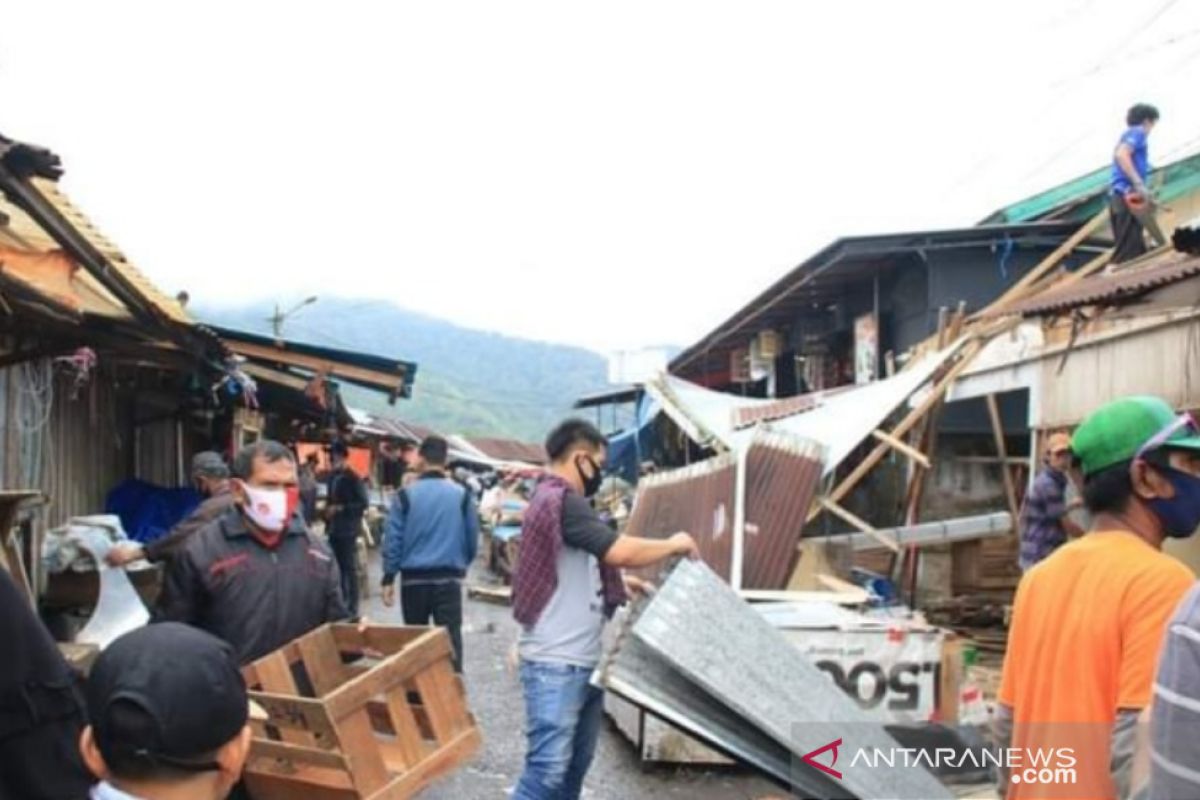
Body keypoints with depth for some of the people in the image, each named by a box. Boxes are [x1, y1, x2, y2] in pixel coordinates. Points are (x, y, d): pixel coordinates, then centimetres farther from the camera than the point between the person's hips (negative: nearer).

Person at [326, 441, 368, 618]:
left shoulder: (353, 478, -9)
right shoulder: (332, 477, 11)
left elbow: (363, 503, -12)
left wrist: (340, 508, -16)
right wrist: (329, 509, 7)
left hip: (348, 530, -7)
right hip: (334, 529, 7)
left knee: (350, 568, -4)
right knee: (337, 567, 12)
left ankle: (352, 607, 0)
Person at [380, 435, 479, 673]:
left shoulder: (405, 495, -4)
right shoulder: (462, 495, -1)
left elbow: (393, 539, -3)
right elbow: (472, 539, 6)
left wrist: (388, 578, 5)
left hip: (414, 578, 1)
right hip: (449, 578, 0)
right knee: (451, 639, 0)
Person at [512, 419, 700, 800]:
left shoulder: (556, 500, 16)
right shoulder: (562, 501, -17)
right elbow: (619, 551, -25)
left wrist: (616, 583, 14)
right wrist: (674, 545, -9)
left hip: (581, 660, 10)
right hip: (555, 664, -10)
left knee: (575, 763, 15)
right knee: (549, 768, -10)